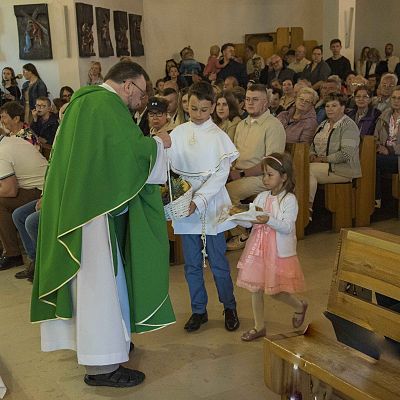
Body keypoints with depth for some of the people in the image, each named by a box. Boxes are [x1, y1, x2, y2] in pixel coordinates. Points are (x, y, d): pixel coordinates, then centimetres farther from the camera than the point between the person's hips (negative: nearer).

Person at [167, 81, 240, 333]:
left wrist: (198, 201, -19)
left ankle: (230, 307, 24)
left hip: (211, 206, -3)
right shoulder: (178, 134, 4)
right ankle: (199, 310, 26)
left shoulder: (219, 137, -4)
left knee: (218, 261, 5)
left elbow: (221, 175, -10)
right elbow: (170, 168, 4)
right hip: (185, 207, 3)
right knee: (192, 263, 11)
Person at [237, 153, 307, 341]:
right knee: (255, 287, 8)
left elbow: (287, 228, -19)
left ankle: (300, 306, 33)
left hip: (279, 252, -5)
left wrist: (269, 220, -32)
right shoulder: (261, 197, 5)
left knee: (276, 291, 2)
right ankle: (259, 327, 23)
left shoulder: (289, 199, -11)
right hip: (258, 249, 5)